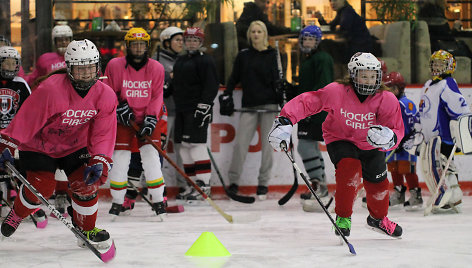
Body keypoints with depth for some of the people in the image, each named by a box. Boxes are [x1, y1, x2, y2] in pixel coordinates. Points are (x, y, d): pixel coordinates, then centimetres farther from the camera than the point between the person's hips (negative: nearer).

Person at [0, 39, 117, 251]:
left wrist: (99, 162, -21)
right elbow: (25, 119, -24)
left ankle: (87, 229, 13)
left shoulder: (105, 96, -14)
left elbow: (103, 135, -9)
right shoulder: (50, 90, -29)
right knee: (42, 187, -16)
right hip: (39, 145, -4)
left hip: (75, 146, 4)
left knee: (86, 183, -11)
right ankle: (17, 213, 16)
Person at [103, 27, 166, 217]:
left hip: (147, 118, 0)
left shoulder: (156, 68, -4)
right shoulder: (115, 66, -7)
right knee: (120, 157, -5)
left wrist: (151, 119, -14)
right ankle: (117, 202, 8)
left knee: (151, 155, -10)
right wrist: (119, 107, -14)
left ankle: (158, 201, -2)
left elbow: (156, 96, -3)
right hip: (123, 119, 0)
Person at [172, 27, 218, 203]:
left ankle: (203, 185, -12)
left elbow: (211, 86, -14)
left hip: (198, 109, -9)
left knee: (196, 143, -13)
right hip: (182, 110, 9)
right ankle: (192, 183, 15)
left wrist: (204, 106, -20)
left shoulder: (205, 61, -6)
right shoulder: (180, 61, 18)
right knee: (184, 146, 8)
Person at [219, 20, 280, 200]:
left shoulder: (273, 55, 4)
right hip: (248, 105, 2)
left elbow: (278, 81, 2)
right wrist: (226, 97, 6)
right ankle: (233, 182, 3)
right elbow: (234, 78, 15)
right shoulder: (243, 56, 10)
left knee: (267, 145, 0)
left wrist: (284, 103, -5)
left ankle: (263, 184, 8)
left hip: (269, 104, -2)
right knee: (240, 142, -6)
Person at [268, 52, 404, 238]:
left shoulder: (387, 100, -21)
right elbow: (307, 102, -22)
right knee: (350, 168, -29)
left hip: (370, 146, 3)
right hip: (340, 140, -3)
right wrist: (285, 122, -32)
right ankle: (343, 217, -8)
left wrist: (388, 138, -44)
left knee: (378, 182, 0)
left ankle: (378, 219, 35)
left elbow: (397, 130, -20)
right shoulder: (337, 92, -26)